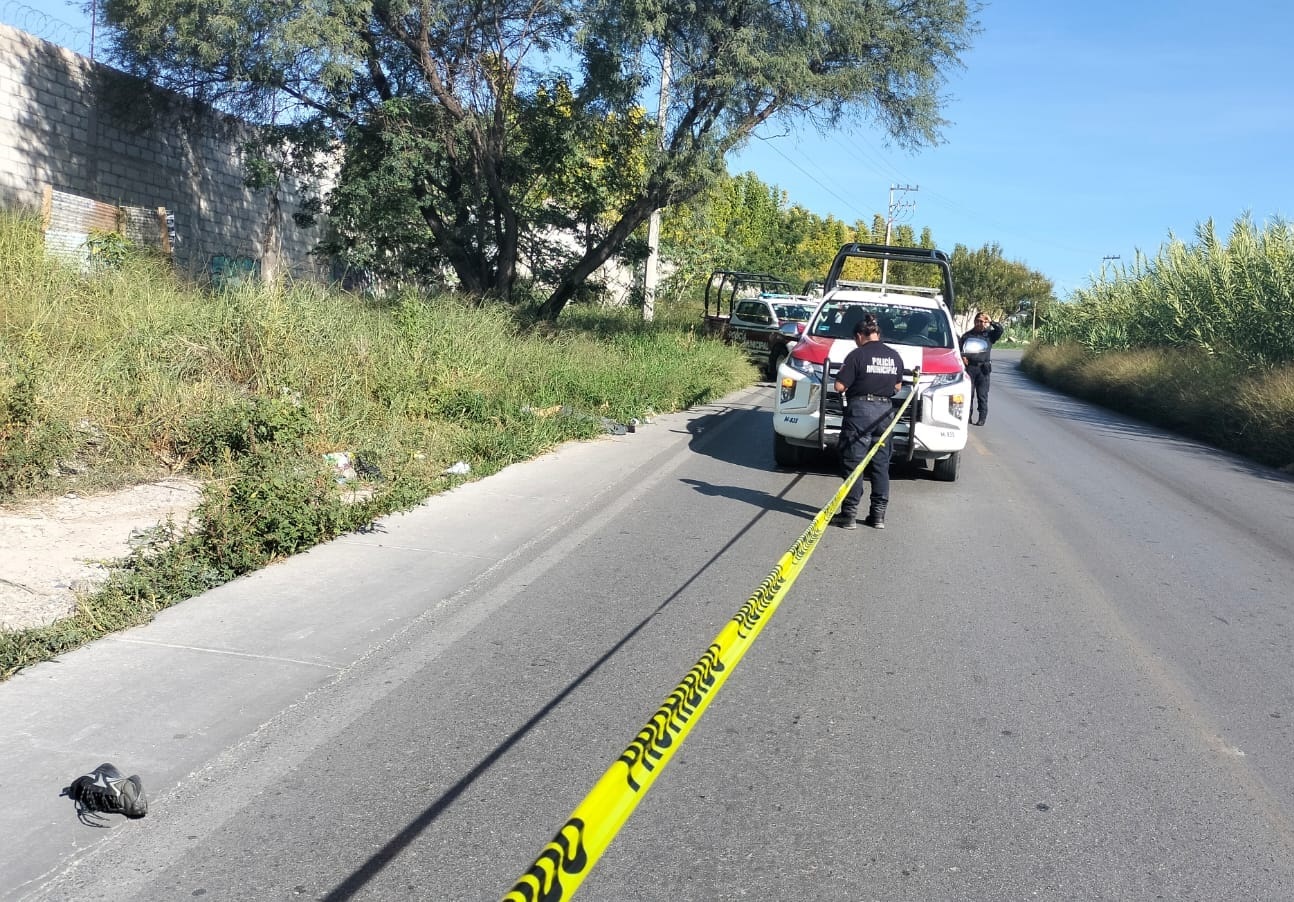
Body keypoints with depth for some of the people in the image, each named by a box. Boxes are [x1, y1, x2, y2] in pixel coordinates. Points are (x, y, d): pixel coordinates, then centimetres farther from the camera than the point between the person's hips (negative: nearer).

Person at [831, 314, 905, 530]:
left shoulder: (858, 355, -9)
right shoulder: (894, 356, 8)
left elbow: (839, 386, -11)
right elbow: (897, 386, 16)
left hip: (860, 409, -5)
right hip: (885, 411, 5)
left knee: (853, 463, 1)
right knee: (881, 464, 12)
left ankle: (849, 514, 1)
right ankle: (878, 514, 13)